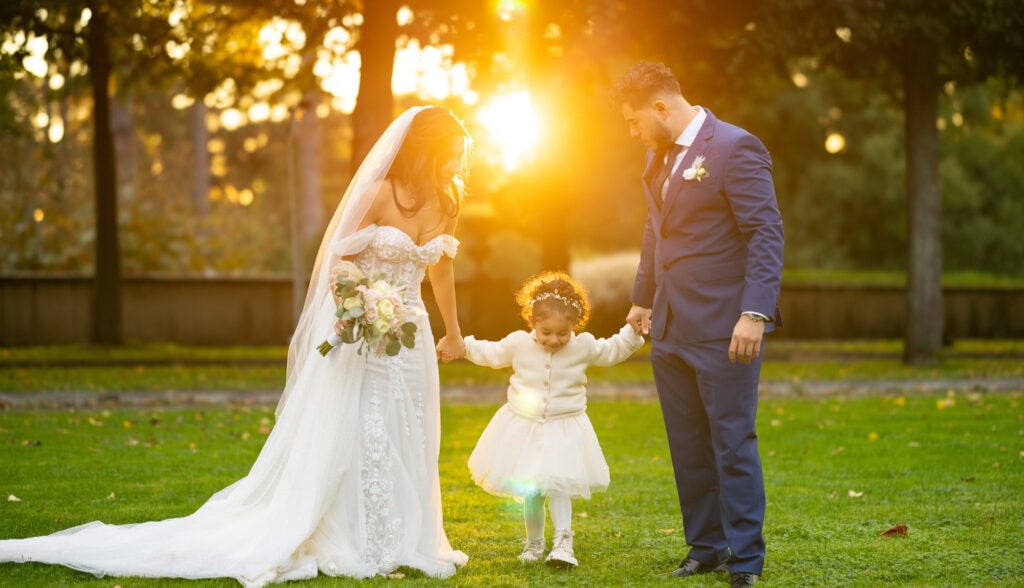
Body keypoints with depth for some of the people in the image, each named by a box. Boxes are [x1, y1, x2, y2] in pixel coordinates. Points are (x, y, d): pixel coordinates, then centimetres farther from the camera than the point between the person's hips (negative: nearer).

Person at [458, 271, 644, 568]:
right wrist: (463, 345, 2)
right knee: (530, 491, 11)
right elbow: (491, 354, 10)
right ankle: (534, 542, 26)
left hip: (563, 430, -2)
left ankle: (563, 542, -14)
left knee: (558, 486, -14)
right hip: (524, 428, 2)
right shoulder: (519, 344, -7)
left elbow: (612, 351, 8)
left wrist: (633, 331, -5)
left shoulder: (583, 346, -7)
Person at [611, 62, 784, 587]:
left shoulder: (735, 148, -12)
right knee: (688, 447, 11)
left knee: (732, 443, -4)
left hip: (723, 329, -8)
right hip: (670, 328, 8)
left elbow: (766, 233, -16)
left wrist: (755, 313, -23)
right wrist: (643, 298, 28)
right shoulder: (659, 156, 14)